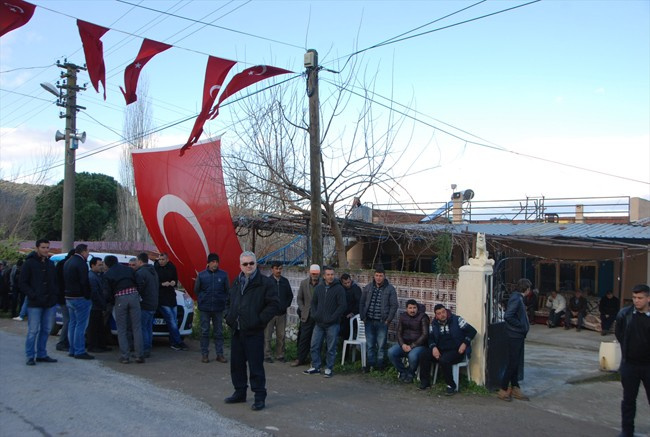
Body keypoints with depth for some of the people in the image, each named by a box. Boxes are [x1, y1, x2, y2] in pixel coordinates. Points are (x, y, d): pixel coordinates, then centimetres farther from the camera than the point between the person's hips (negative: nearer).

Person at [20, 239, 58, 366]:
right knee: (33, 331, -4)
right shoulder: (29, 263, -4)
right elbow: (22, 283, -6)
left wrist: (55, 294, 3)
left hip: (50, 303, 6)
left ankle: (42, 355, 18)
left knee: (46, 330, 9)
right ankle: (30, 356, 5)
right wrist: (33, 296, -15)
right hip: (35, 304, -6)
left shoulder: (50, 264, 14)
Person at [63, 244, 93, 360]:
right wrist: (88, 297, -13)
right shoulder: (81, 263, -16)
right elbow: (84, 282, -19)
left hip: (69, 297, 10)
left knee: (72, 324, 15)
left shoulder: (67, 262, 15)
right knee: (81, 325, -6)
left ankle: (72, 349, 19)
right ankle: (79, 351, -6)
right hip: (80, 298, -10)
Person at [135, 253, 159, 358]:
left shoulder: (140, 273, -14)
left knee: (142, 327, -5)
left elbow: (138, 289, -19)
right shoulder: (153, 272, 17)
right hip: (153, 304, 9)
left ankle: (144, 350, -6)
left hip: (144, 305, -9)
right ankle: (148, 349, 18)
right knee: (149, 327, 14)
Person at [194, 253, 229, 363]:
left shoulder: (223, 275, 0)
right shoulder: (201, 275, 0)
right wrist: (202, 300, 6)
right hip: (204, 309, 0)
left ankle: (220, 354, 13)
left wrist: (222, 300, 2)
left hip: (219, 309, 0)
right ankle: (204, 354, 13)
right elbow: (196, 290, 9)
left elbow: (227, 291, 7)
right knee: (205, 332, 5)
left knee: (219, 332, 6)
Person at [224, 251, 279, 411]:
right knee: (236, 363, 15)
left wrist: (260, 319, -15)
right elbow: (229, 301, 26)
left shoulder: (265, 283, -8)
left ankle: (260, 397, 7)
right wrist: (229, 317, 12)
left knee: (256, 365, -3)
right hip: (236, 331, 7)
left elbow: (274, 304, -11)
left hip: (254, 332, -7)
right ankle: (240, 392, 29)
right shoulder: (236, 282, 12)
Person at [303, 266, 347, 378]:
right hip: (319, 323, 5)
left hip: (332, 324, -4)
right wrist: (314, 314, 3)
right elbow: (313, 302, 18)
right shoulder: (318, 288, 9)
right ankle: (315, 367, 19)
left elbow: (343, 305, -10)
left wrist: (332, 318, -14)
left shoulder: (339, 289, -6)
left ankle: (329, 369, 14)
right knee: (314, 346, 7)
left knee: (331, 348, 2)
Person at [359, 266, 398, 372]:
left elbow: (394, 305, -3)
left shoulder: (390, 289, -2)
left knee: (381, 345, 3)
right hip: (369, 321, 3)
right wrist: (363, 317, 3)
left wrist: (388, 320, -7)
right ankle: (370, 364, 19)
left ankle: (379, 365, 16)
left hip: (382, 322, -3)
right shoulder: (368, 287, 6)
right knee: (369, 345, 8)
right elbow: (362, 303, 11)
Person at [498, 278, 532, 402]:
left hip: (518, 335, 10)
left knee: (516, 363, 14)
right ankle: (503, 390, 5)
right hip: (515, 335, -10)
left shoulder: (518, 298, 12)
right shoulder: (516, 299, -18)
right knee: (513, 363, -3)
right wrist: (521, 325, -17)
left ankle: (515, 389, 22)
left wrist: (524, 326, 5)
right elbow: (508, 316, -26)